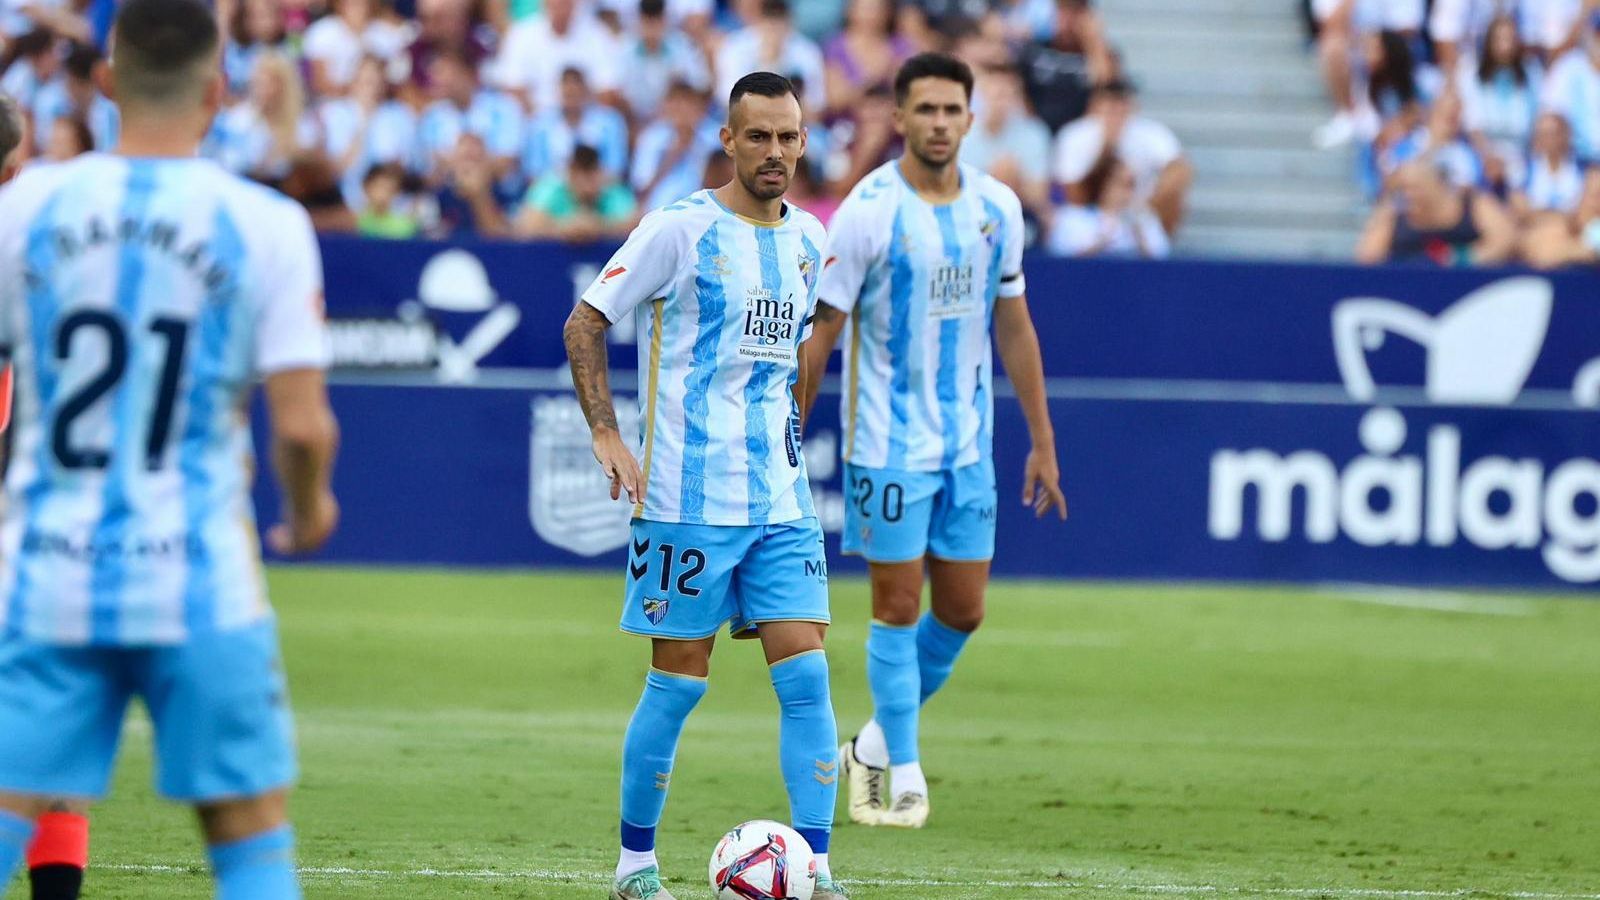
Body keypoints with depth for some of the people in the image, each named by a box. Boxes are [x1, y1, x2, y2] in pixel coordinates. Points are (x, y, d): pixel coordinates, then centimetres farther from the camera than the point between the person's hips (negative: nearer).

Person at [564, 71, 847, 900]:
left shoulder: (807, 239, 10)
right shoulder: (681, 230, -8)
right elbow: (584, 324, -6)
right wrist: (607, 436, -14)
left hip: (781, 501, 5)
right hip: (688, 499, -5)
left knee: (806, 677, -4)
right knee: (677, 682, 0)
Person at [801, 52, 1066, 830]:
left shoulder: (996, 207, 4)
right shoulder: (869, 211, -11)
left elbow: (1014, 327, 13)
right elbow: (820, 332, -8)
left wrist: (1043, 443, 12)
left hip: (967, 443, 5)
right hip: (888, 443, -5)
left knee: (962, 611, 7)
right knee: (898, 606, -2)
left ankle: (874, 742, 26)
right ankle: (903, 774, 8)